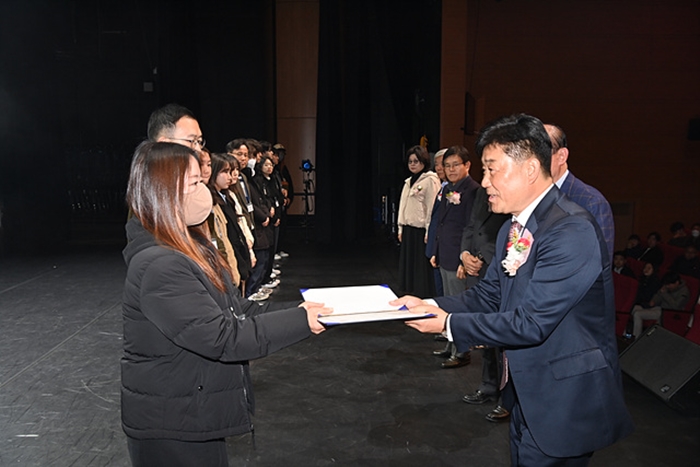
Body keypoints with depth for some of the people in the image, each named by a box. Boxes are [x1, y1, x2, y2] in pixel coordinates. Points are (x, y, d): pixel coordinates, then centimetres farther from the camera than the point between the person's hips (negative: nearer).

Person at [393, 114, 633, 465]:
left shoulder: (572, 231, -25)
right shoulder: (512, 230, 4)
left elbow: (530, 324, -28)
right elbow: (488, 295, 6)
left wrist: (448, 324, -20)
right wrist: (428, 305, -9)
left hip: (564, 404, -8)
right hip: (526, 391, 8)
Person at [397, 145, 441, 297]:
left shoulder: (430, 180, -8)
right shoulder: (408, 182, 17)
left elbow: (433, 207, -14)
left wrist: (429, 232, -17)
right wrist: (401, 229, 15)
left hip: (421, 231, -8)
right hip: (408, 230, 8)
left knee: (422, 270, -3)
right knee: (408, 266, 10)